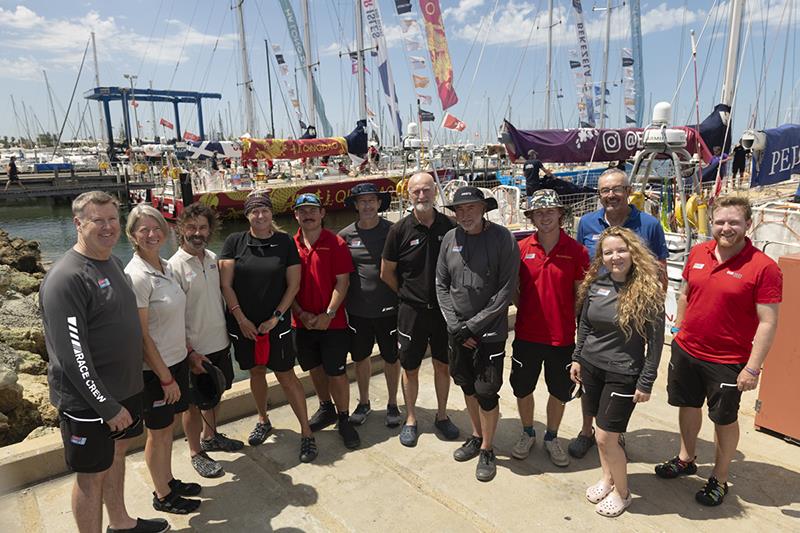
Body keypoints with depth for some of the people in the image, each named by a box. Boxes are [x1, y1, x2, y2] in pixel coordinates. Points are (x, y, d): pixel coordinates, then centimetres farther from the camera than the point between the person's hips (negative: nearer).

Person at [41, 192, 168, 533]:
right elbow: (72, 354, -24)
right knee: (91, 475, 8)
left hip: (125, 389, 9)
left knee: (116, 452, 23)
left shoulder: (113, 262, 6)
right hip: (88, 401, -9)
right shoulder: (66, 278, -22)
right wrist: (107, 406, -20)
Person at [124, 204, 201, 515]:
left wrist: (190, 352, 15)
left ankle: (168, 481, 40)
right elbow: (141, 336, -21)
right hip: (154, 369, -7)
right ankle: (162, 496, 30)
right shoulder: (137, 276, -22)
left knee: (168, 427, 22)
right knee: (158, 433, 11)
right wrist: (166, 378, -17)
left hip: (176, 360, 7)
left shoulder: (165, 267, 3)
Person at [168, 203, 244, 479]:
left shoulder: (212, 258, 3)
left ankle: (209, 436, 43)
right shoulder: (175, 266, -17)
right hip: (195, 349, -7)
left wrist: (226, 330, 13)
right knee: (194, 403, 9)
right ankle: (196, 453, 27)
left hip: (220, 343, 7)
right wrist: (190, 352, -19)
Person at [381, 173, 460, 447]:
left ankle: (442, 415, 33)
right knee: (410, 367, 10)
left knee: (443, 365, 14)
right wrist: (408, 294, 6)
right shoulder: (400, 229, -8)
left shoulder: (449, 226, -3)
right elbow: (386, 273, 1)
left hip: (443, 309, 2)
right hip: (412, 310, -1)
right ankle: (411, 419, 29)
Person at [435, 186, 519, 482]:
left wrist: (473, 325, -14)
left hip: (490, 331, -4)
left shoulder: (503, 239, -12)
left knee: (486, 391, 2)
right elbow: (441, 285, 3)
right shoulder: (450, 239, -1)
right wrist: (456, 325, -6)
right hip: (457, 330, 4)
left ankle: (487, 449, 24)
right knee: (467, 385, 17)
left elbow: (506, 290, -13)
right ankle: (476, 436, 39)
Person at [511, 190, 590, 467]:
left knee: (560, 392, 14)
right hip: (527, 334, 1)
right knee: (522, 388, 15)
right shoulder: (521, 249, -3)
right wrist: (525, 309, -5)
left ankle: (551, 438, 38)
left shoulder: (576, 251, -7)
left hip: (562, 337, -1)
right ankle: (527, 433, 40)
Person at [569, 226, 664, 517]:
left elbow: (655, 340, -11)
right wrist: (577, 358, 12)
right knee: (601, 428, 16)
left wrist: (646, 383, -11)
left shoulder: (648, 290, -14)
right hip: (591, 366, 5)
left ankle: (622, 492, 24)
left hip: (622, 373, -5)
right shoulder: (595, 284, 0)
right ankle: (607, 479, 38)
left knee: (605, 437, 0)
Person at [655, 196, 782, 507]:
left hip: (727, 361, -5)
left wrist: (752, 368, -18)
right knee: (688, 405, 21)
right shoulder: (698, 253, -2)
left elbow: (768, 322, -16)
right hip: (686, 350, 5)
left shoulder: (763, 267, -17)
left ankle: (720, 479, 33)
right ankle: (686, 459, 44)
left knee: (725, 419, 12)